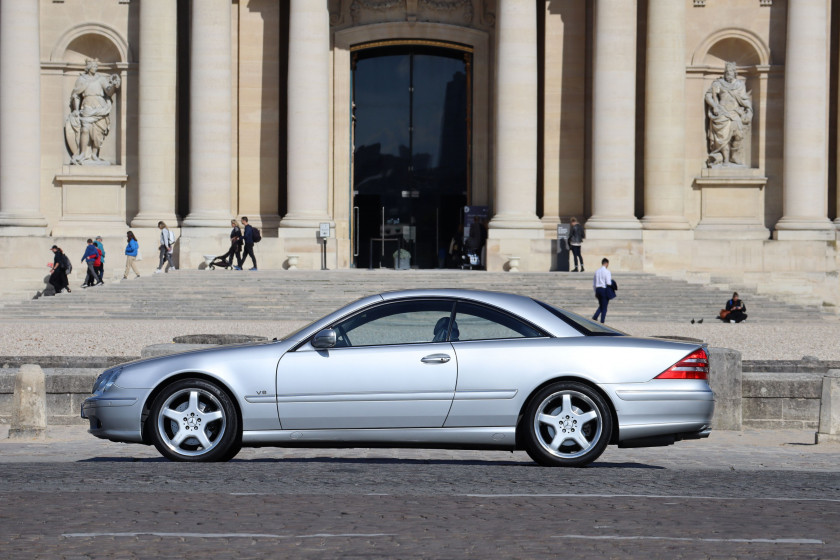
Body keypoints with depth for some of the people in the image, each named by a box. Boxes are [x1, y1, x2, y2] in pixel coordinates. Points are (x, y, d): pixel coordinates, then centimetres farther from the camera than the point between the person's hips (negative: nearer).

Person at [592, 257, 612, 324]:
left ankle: (594, 317, 1)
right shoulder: (607, 271, -11)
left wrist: (596, 292, 21)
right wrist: (611, 281, 5)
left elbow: (593, 283, 14)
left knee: (601, 306, 19)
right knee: (604, 307, 2)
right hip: (604, 290, -6)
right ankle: (602, 322, 1)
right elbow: (608, 283, -17)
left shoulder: (597, 271, 9)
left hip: (598, 289, 6)